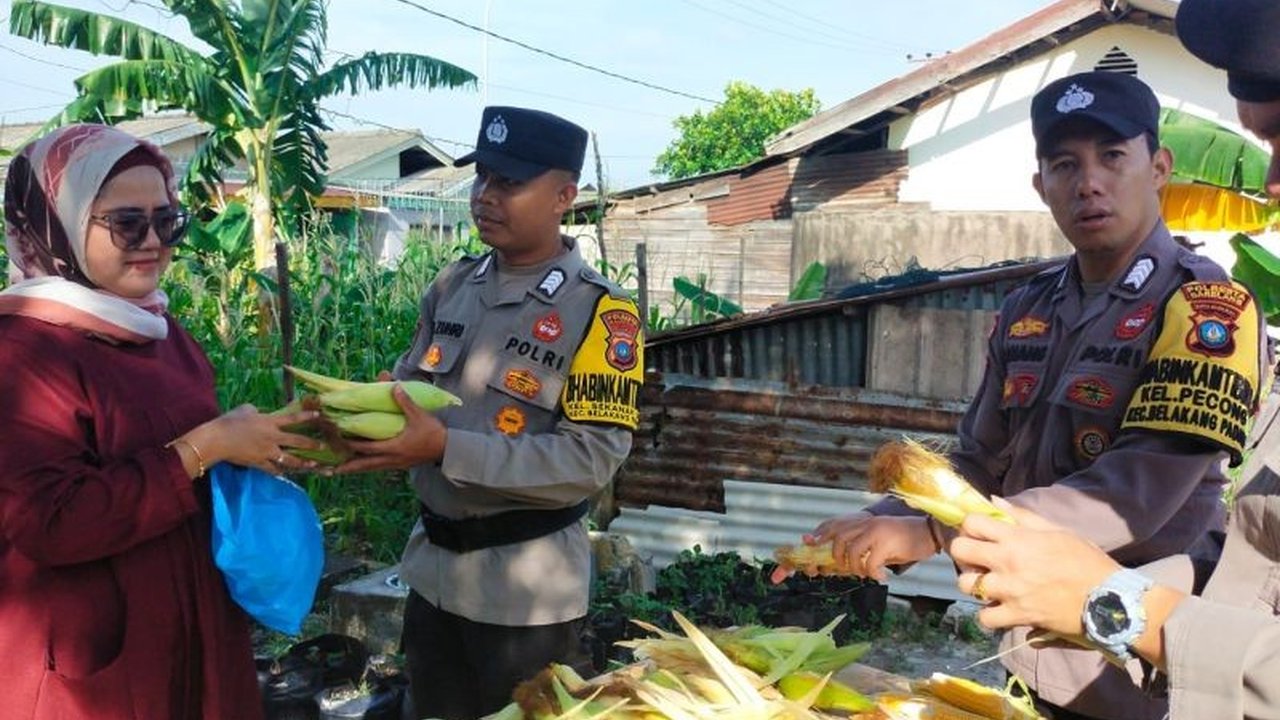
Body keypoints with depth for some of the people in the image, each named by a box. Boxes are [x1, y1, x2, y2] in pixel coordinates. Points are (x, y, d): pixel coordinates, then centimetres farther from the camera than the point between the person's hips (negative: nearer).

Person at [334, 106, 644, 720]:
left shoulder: (599, 312, -16)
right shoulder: (452, 287, 3)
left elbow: (592, 459, -22)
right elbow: (407, 387, 9)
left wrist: (445, 449, -29)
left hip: (529, 586, -6)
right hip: (433, 567, 6)